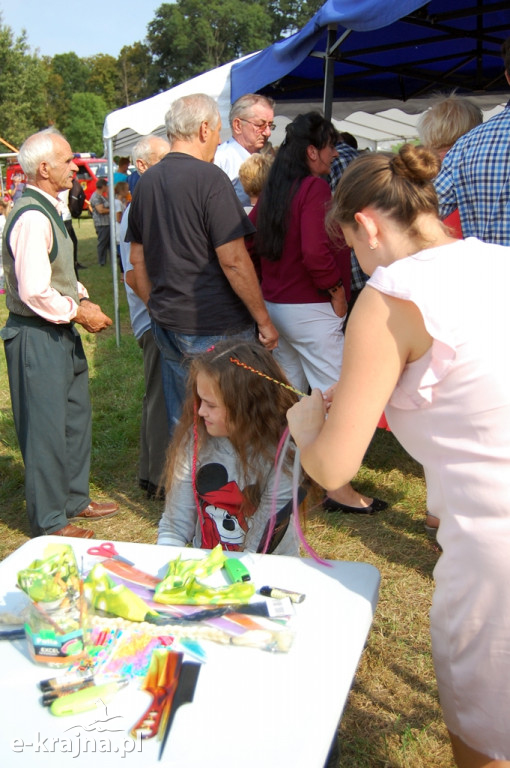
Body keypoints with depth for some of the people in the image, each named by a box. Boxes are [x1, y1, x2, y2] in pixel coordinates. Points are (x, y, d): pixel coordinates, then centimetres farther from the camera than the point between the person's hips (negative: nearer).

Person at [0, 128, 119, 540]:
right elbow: (35, 292, -26)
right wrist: (80, 312, -14)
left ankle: (74, 500, 35)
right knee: (46, 428, 1)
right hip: (37, 336, -10)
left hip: (60, 331, 10)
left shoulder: (49, 210, 12)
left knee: (76, 417, 18)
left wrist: (82, 298, 7)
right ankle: (50, 522, 17)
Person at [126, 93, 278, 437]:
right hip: (216, 329, -7)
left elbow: (138, 260, 14)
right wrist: (264, 320, -9)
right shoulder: (209, 178, -14)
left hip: (168, 327, 7)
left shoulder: (147, 182, 9)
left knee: (181, 424, 16)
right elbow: (233, 260, -17)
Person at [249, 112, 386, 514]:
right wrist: (337, 291, -13)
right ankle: (338, 489, 4)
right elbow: (316, 252, -25)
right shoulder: (315, 188, -15)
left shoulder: (273, 190, 10)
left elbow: (251, 242, 15)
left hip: (275, 304, 9)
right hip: (311, 310, -9)